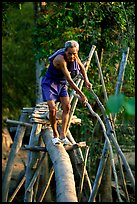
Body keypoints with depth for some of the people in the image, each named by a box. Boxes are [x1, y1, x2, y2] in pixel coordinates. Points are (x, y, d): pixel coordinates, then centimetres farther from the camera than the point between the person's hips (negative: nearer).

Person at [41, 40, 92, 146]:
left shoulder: (75, 57, -11)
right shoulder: (60, 59, -33)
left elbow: (81, 67, 15)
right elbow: (69, 80, -32)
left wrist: (86, 81, 8)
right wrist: (81, 94, -31)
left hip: (61, 83, 7)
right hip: (50, 83, -7)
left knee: (67, 107, -6)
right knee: (52, 108, -17)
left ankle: (63, 135, -4)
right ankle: (55, 135, -1)